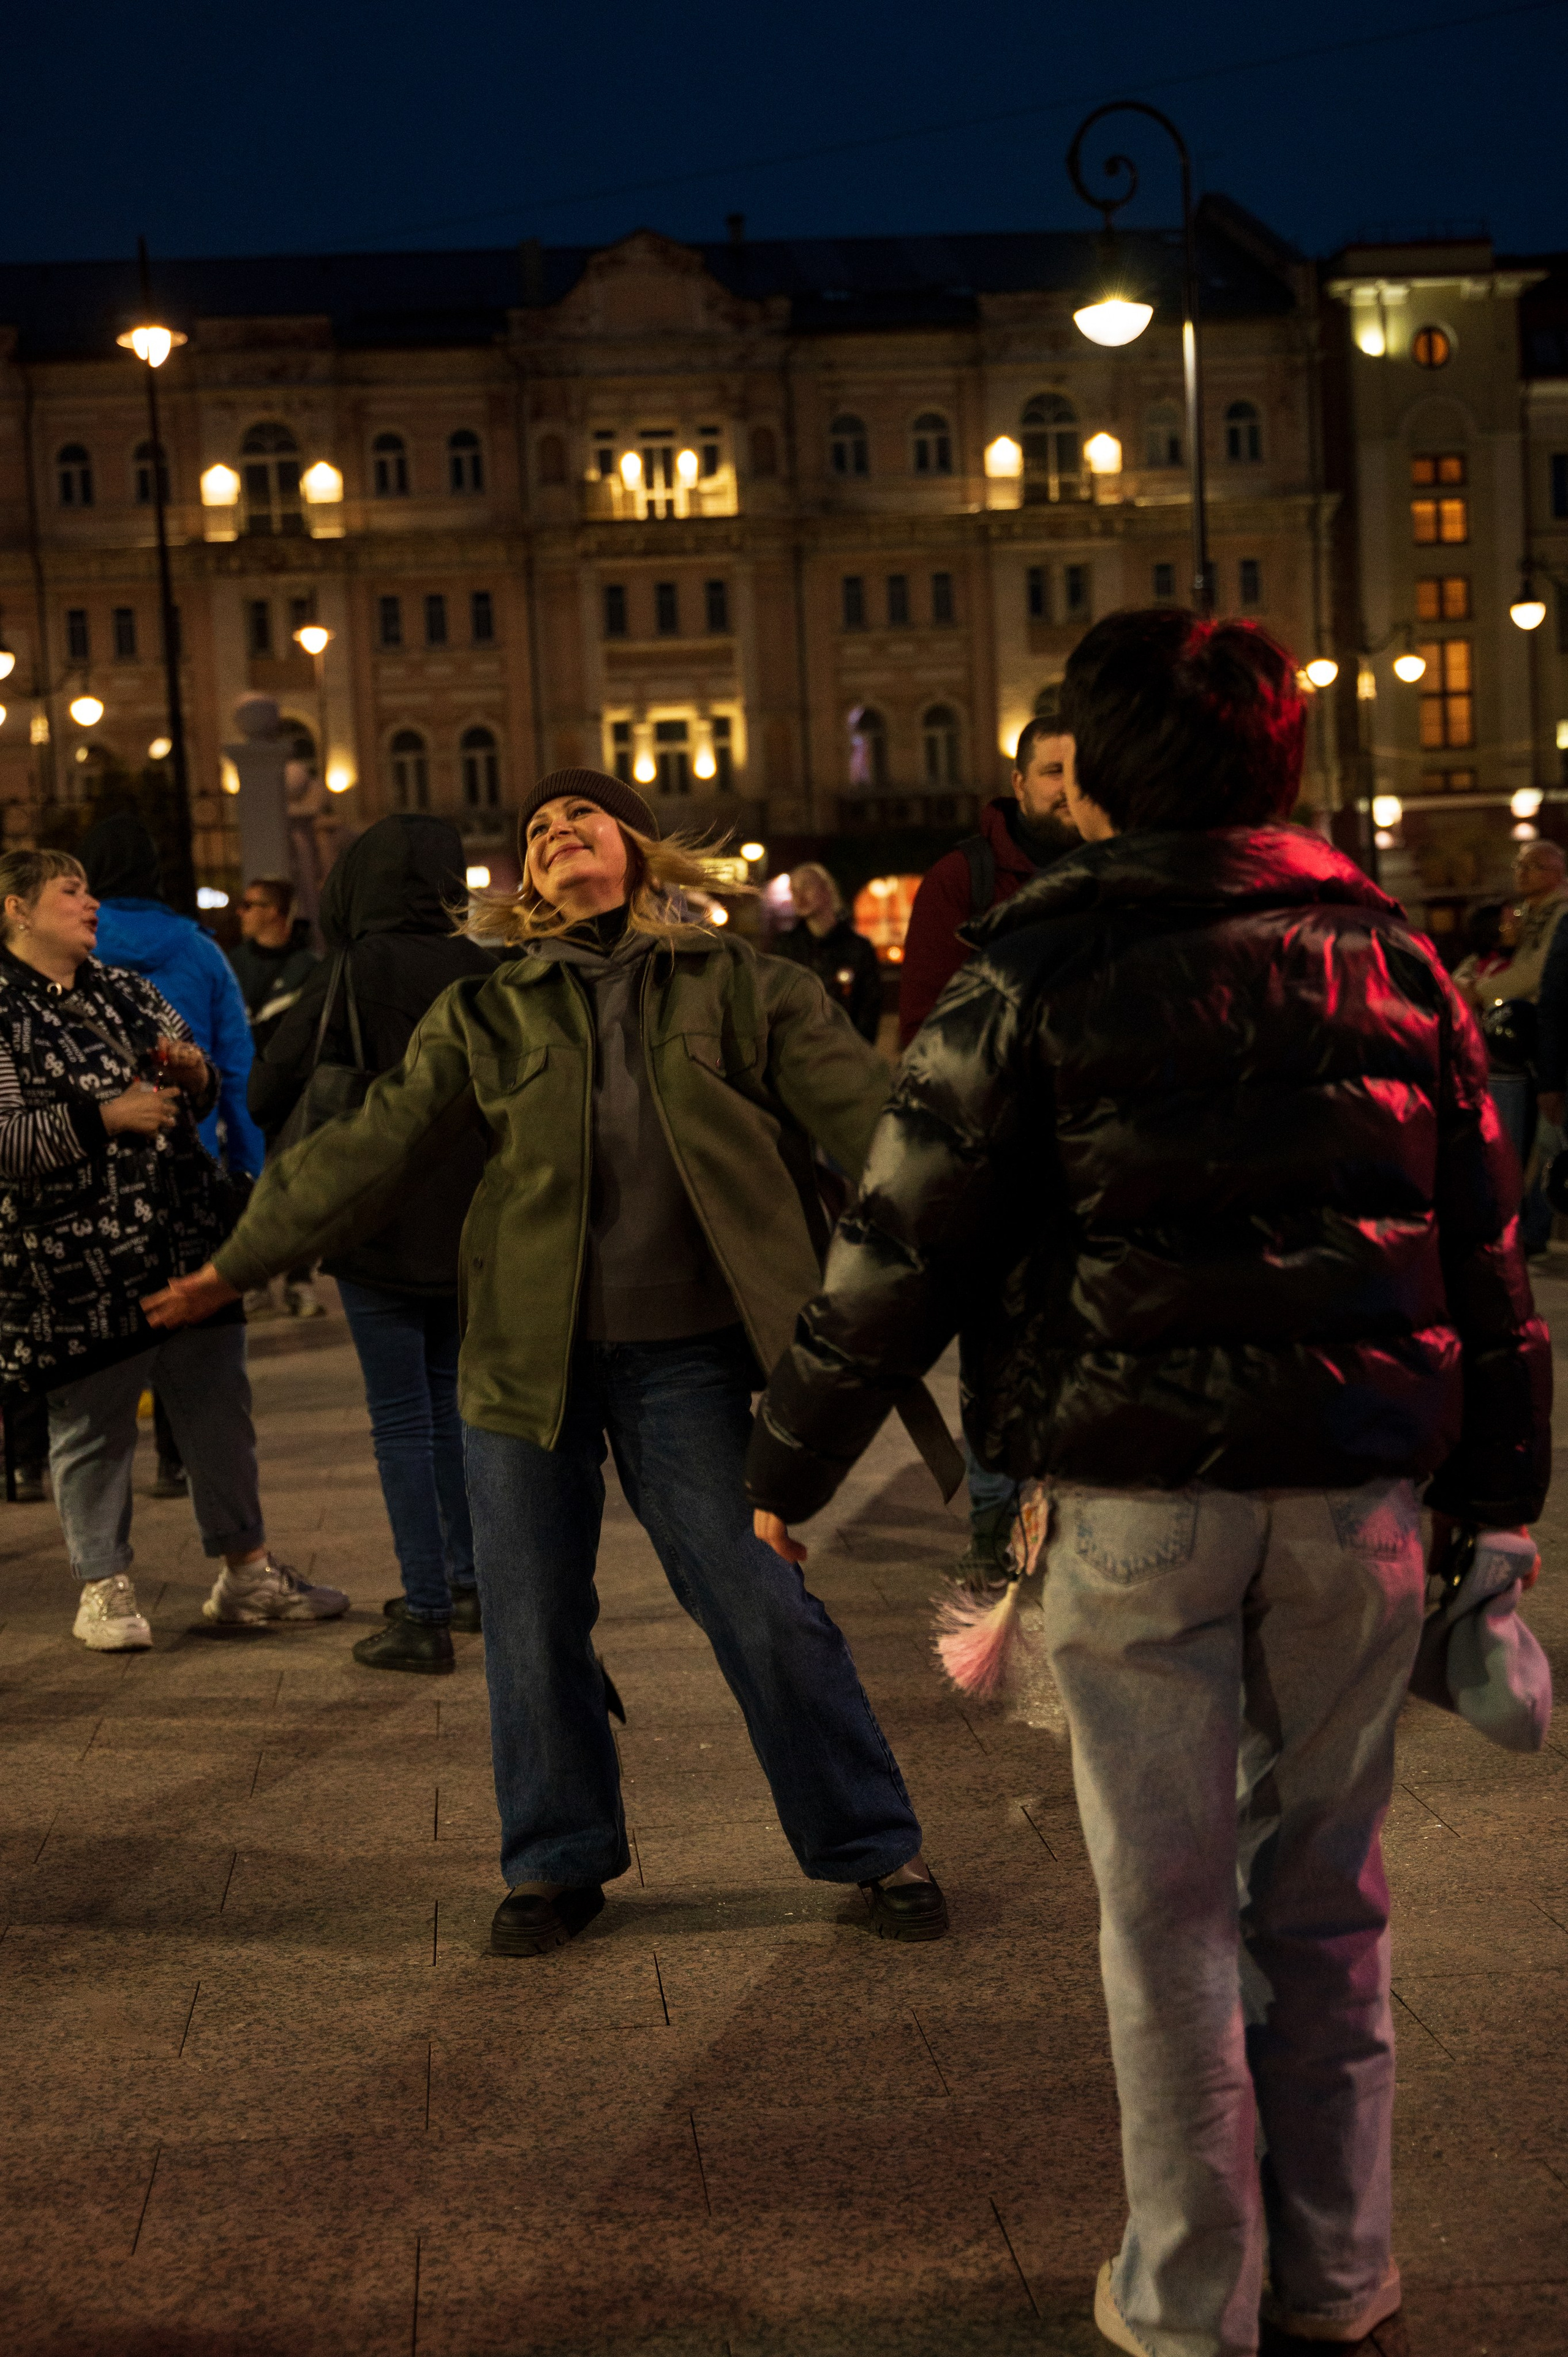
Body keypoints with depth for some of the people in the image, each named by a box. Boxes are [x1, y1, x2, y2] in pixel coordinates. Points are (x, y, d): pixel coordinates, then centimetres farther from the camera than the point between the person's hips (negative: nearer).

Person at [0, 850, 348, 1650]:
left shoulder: (126, 990, 15)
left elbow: (197, 1101, 24)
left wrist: (194, 1076, 0)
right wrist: (103, 1117, -18)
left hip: (187, 1244, 6)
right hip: (78, 1266, -6)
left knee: (219, 1406, 10)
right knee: (93, 1425, 4)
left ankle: (245, 1569, 22)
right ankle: (104, 1588, 18)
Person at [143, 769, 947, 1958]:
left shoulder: (740, 986, 4)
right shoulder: (487, 1014, 8)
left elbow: (856, 1103, -2)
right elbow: (376, 1142, 9)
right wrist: (240, 1259, 7)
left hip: (684, 1355, -2)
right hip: (526, 1354, 3)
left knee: (763, 1606, -1)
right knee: (533, 1622, 9)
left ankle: (876, 1848, 16)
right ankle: (559, 1862, 28)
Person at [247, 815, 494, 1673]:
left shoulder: (350, 975, -12)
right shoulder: (483, 973, -3)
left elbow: (269, 1094, -12)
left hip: (380, 1224, -4)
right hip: (471, 1222, 4)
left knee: (402, 1419, 1)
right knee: (450, 1402, 19)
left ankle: (427, 1615, 1)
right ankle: (468, 1582, 26)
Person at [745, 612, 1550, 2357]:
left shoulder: (1037, 971, -4)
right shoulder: (1392, 957, 6)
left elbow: (905, 1247, -4)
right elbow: (1487, 1245, 9)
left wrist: (790, 1462, 6)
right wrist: (1498, 1481, 18)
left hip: (1135, 1488, -3)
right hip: (1357, 1487, 3)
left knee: (1167, 1902, 8)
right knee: (1326, 1888, 16)